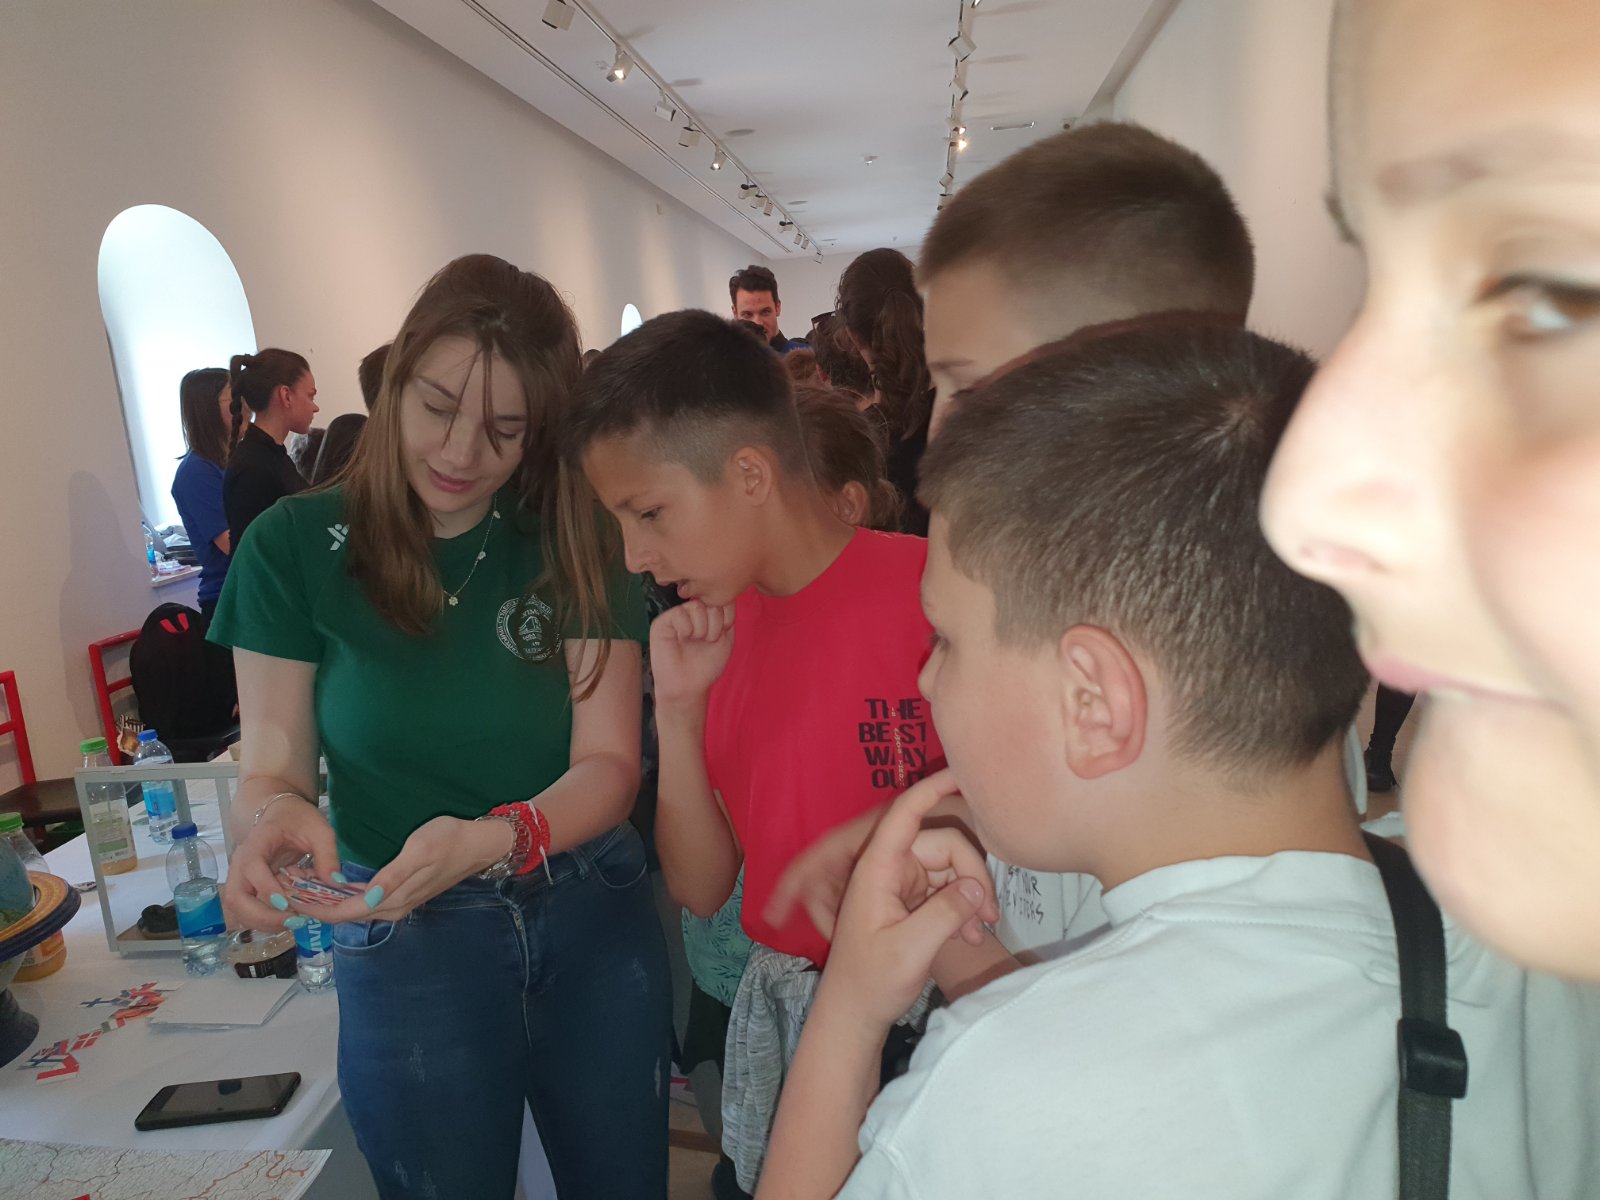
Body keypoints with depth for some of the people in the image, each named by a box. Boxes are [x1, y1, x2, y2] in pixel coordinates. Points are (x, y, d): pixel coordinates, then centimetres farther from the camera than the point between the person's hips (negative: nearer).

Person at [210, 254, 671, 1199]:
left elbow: (607, 763, -11)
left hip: (594, 919, 2)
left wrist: (496, 837, -31)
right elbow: (272, 766, -3)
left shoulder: (578, 544, -6)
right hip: (405, 944, -1)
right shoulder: (298, 546, -7)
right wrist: (275, 816, -27)